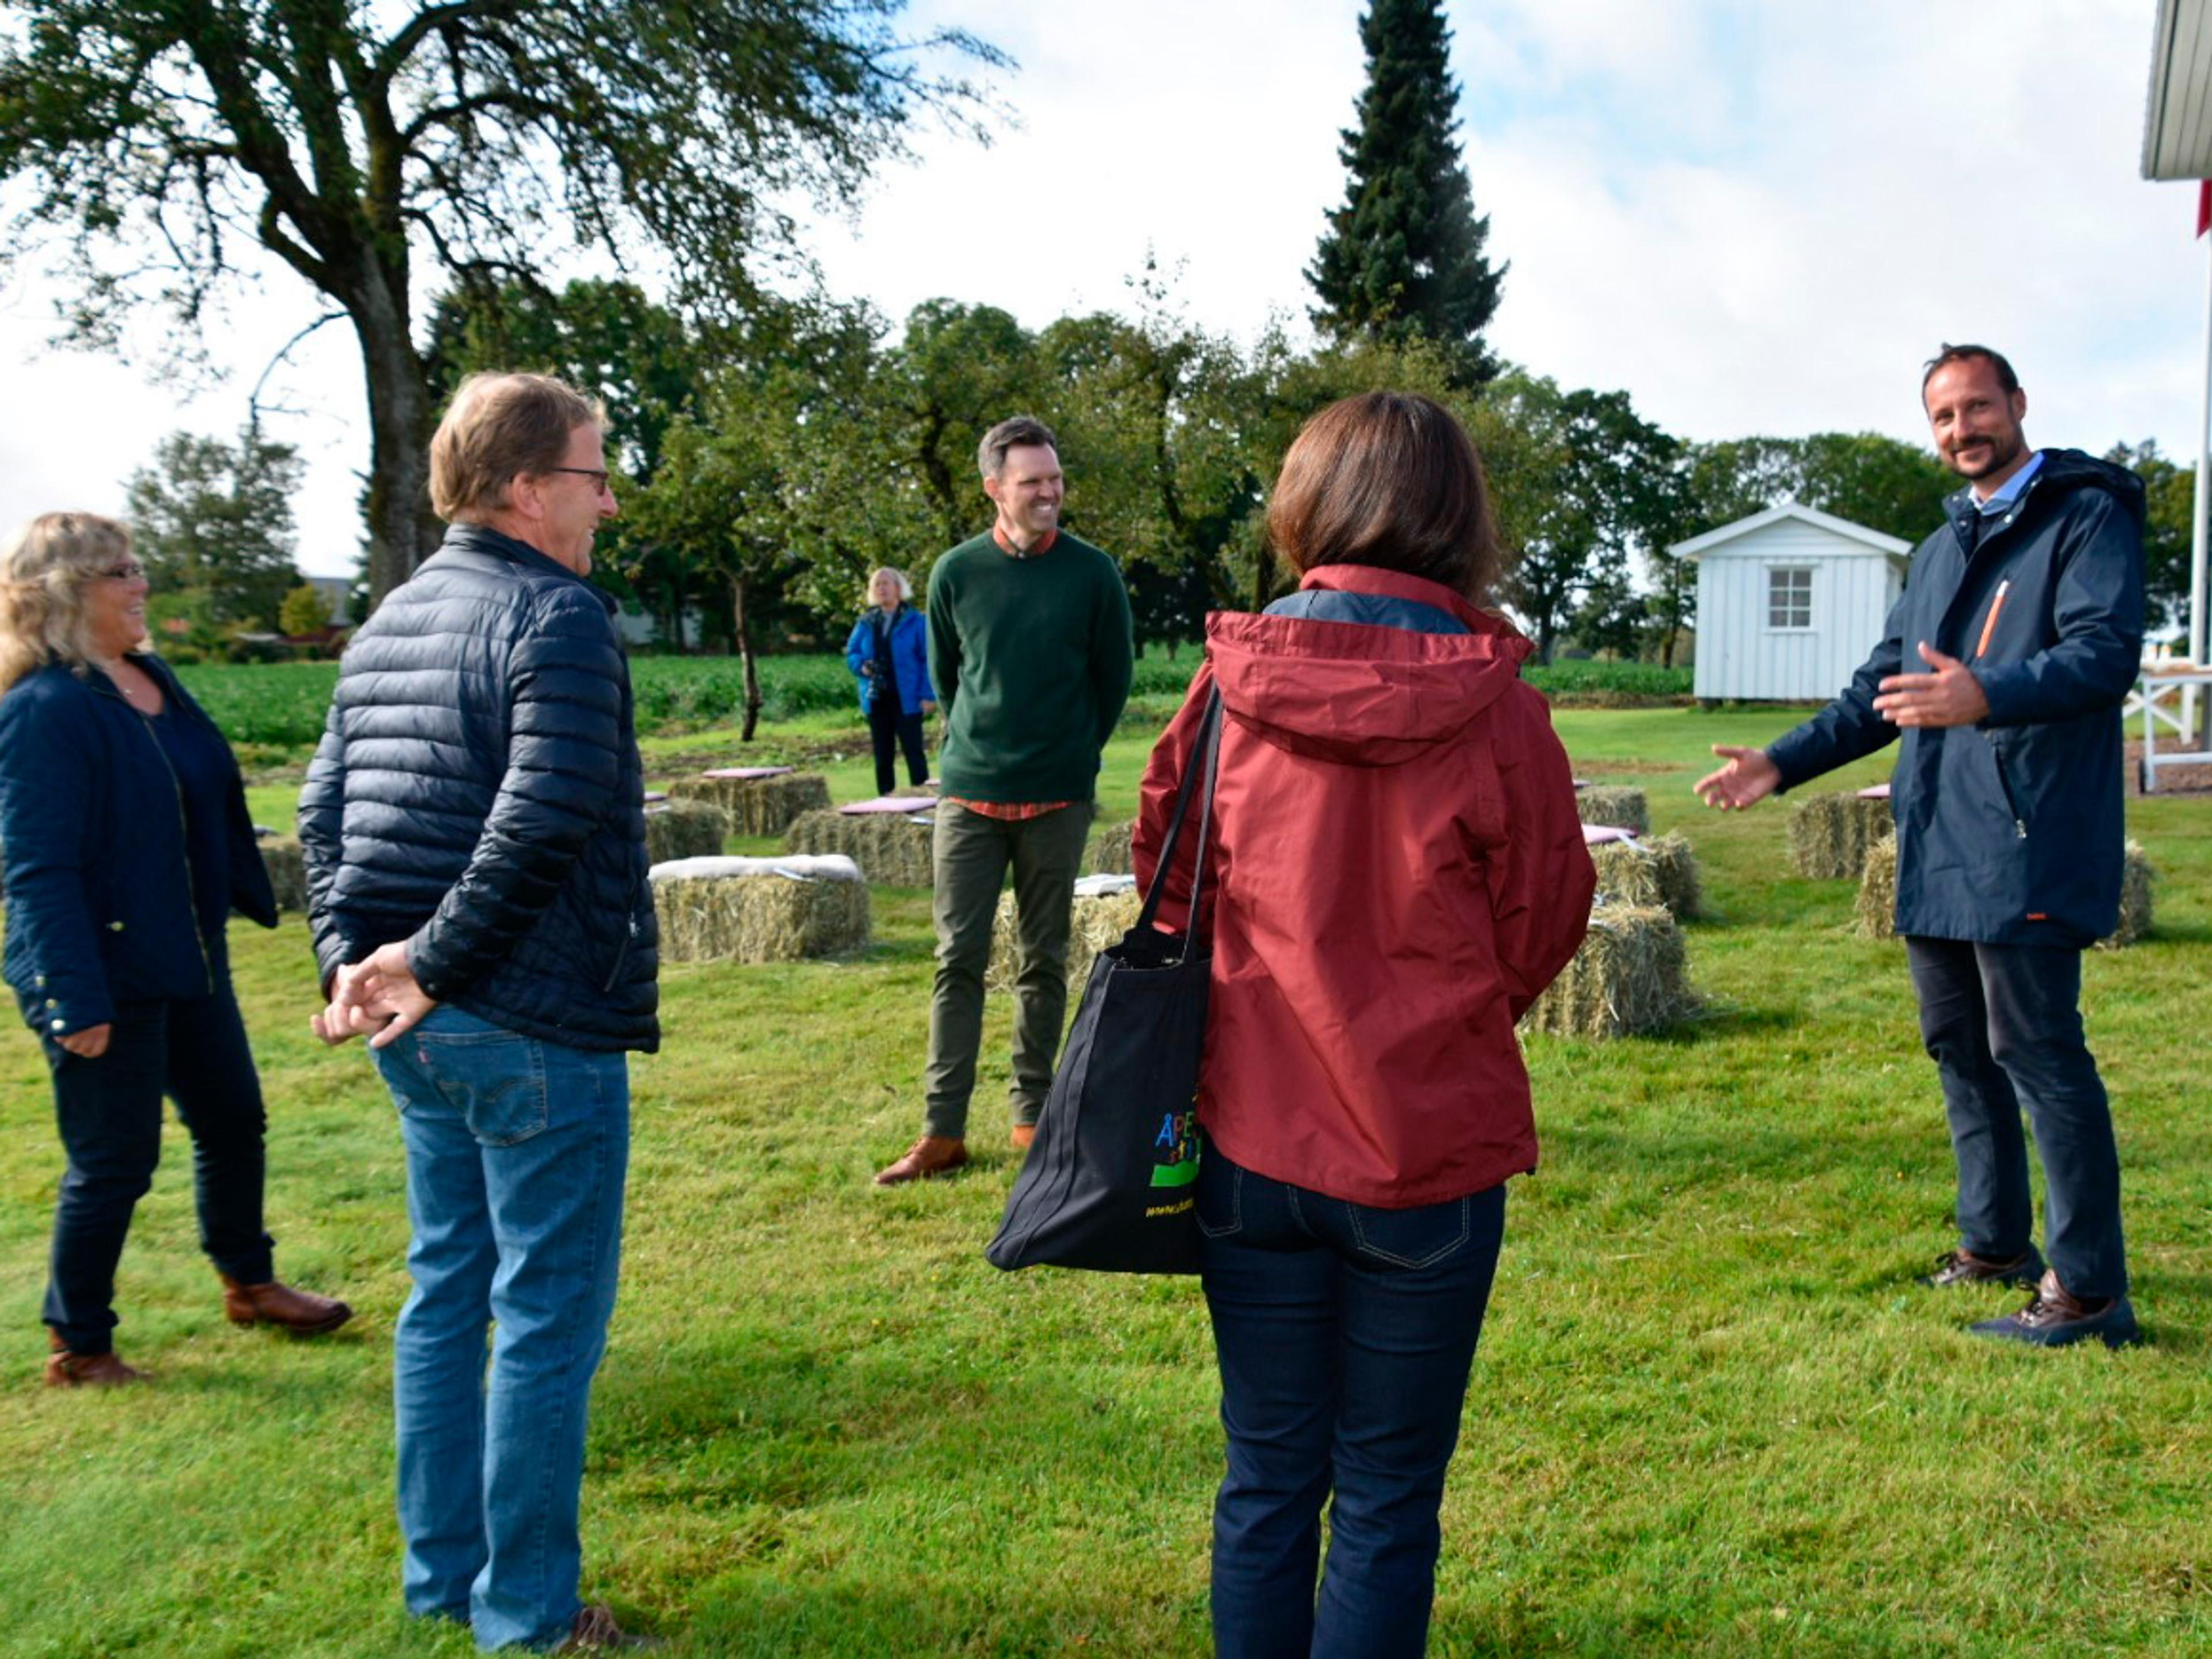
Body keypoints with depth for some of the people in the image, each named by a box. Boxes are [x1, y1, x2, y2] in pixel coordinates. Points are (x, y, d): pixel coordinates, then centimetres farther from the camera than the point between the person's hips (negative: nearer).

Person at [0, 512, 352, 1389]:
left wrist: (249, 897, 20)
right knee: (114, 1163, 3)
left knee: (235, 1122, 19)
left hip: (188, 959, 9)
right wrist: (75, 999, -24)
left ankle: (249, 1284, 40)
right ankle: (77, 1348, 22)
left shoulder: (153, 680, 7)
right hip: (107, 972, -9)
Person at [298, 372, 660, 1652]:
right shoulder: (558, 613, -14)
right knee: (548, 1315, 3)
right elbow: (545, 815, -25)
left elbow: (326, 803, 12)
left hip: (419, 1029, 9)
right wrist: (437, 958, -17)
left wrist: (351, 953, 3)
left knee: (447, 1289, 19)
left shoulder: (390, 622, 14)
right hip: (538, 1027, -9)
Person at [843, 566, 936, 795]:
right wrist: (862, 666, -10)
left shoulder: (915, 621, -2)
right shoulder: (866, 623, 11)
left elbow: (927, 660, -6)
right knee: (882, 754, 9)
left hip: (906, 699, -5)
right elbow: (851, 654, 14)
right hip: (876, 699, 5)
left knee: (914, 751, -5)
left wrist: (928, 695, -13)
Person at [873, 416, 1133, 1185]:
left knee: (1043, 962, 8)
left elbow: (1114, 679, 8)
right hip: (970, 794, 1)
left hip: (1058, 801, -1)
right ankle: (942, 1132, 5)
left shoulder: (1092, 573, -2)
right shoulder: (957, 572, 2)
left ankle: (1032, 1116, 19)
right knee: (958, 960, 1)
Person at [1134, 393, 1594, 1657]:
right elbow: (1540, 934, -1)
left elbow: (1170, 877, 5)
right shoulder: (1494, 707, -13)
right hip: (1431, 1155, -2)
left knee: (1267, 1481, 17)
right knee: (1389, 1502, 12)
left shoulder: (1230, 680, -7)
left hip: (1254, 1140, 2)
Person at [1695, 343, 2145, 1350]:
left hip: (2027, 842, -8)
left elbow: (2107, 651, -19)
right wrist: (1782, 763, 20)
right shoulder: (1945, 544, 21)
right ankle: (1996, 1243, 30)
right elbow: (1885, 684, 26)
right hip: (1937, 844, 9)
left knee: (2037, 1050, -7)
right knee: (1958, 1043, 15)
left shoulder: (2089, 515, -4)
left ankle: (2091, 1291, 2)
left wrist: (1987, 697, -37)